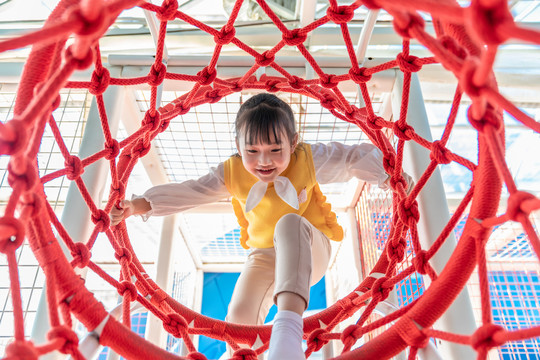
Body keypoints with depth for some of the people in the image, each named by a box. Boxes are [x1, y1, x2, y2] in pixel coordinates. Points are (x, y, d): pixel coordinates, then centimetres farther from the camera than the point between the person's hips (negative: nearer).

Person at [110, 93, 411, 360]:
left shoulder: (308, 160, -16)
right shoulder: (232, 174, -10)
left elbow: (354, 157, -6)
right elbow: (187, 192, -10)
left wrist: (388, 177, -14)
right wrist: (139, 205, -18)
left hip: (311, 251, -3)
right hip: (266, 256, 3)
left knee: (290, 223, -39)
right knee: (239, 317, -17)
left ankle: (289, 323, -49)